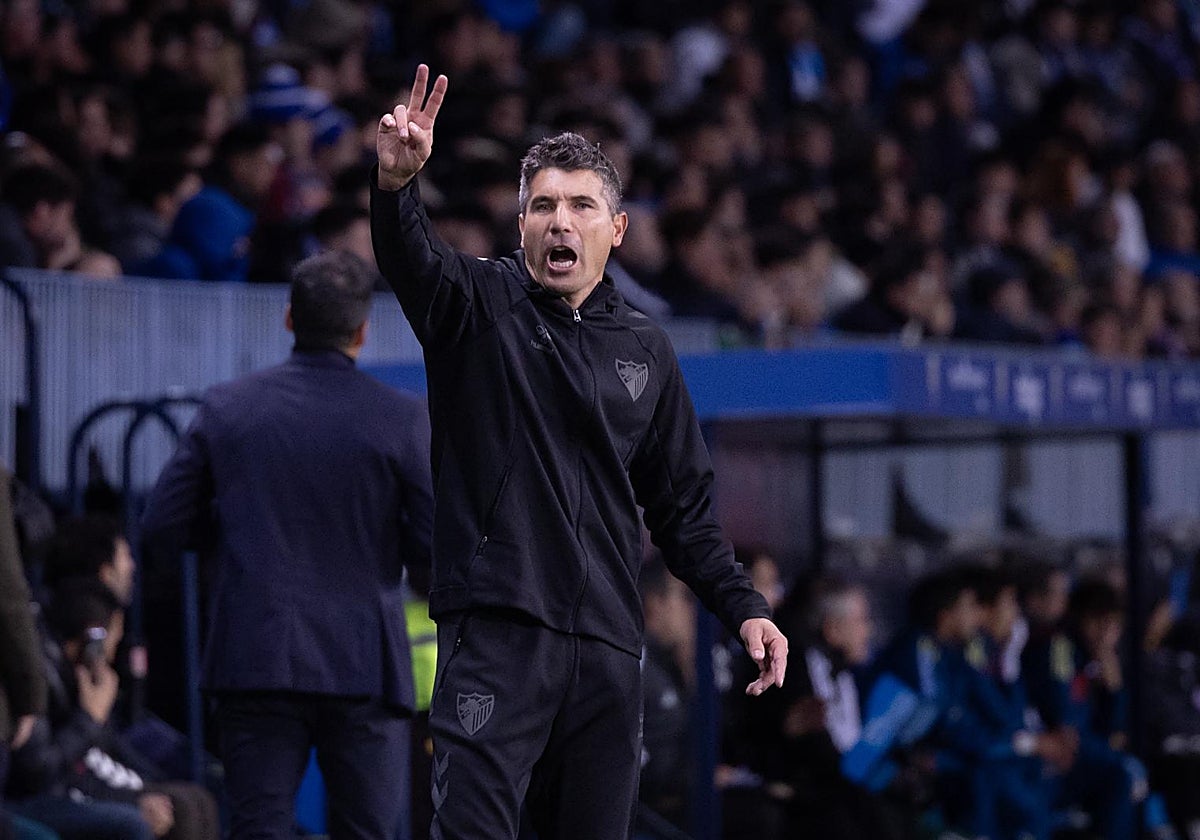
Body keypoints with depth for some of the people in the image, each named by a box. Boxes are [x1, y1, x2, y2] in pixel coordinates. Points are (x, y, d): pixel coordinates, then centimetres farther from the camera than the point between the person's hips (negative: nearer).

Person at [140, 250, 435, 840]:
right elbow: (439, 553, -5)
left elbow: (161, 529, 3)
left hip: (255, 663, 1)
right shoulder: (400, 419, -5)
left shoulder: (225, 408, 1)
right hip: (362, 664, -1)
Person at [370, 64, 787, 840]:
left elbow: (684, 507, 19)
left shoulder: (646, 352, 15)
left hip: (608, 644, 4)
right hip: (495, 629, -4)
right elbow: (411, 254, -19)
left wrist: (743, 606, 6)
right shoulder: (480, 307, 4)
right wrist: (396, 182, -40)